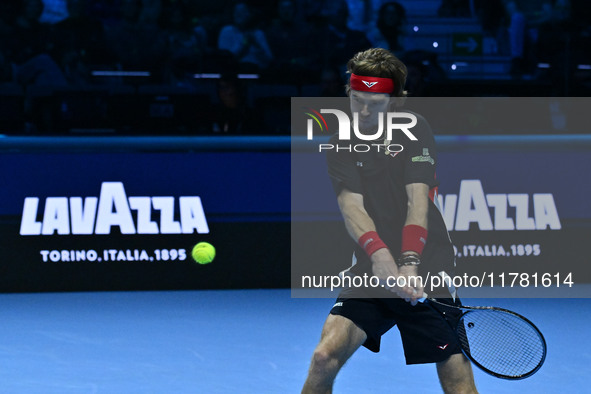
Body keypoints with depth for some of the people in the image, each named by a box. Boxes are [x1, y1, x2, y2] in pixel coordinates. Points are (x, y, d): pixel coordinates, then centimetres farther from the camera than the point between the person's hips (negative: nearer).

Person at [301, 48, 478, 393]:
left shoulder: (415, 131, -3)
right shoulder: (340, 145, 5)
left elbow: (418, 200, -14)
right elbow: (351, 205, -10)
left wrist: (409, 263, -29)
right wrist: (378, 252, -30)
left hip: (426, 273, -2)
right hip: (372, 270, 2)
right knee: (325, 358, -15)